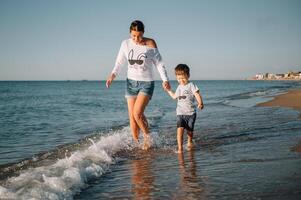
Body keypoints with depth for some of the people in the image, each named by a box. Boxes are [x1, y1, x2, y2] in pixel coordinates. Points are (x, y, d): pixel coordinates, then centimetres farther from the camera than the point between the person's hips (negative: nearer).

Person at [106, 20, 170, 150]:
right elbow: (120, 62, 9)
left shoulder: (150, 44, -9)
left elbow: (159, 63, -3)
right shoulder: (125, 44, 0)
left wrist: (165, 80, -12)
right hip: (131, 82, 4)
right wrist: (113, 74, -7)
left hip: (147, 83, -4)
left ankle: (147, 137, 5)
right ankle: (136, 143, 15)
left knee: (137, 113, -18)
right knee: (132, 116, 2)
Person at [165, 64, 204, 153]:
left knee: (189, 130, 9)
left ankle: (189, 142, 38)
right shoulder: (179, 87, 15)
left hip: (190, 113, -3)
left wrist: (200, 103, -31)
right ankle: (180, 148, -15)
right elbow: (175, 96, 31)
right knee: (180, 129, -15)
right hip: (180, 113, 3)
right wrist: (168, 90, 28)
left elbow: (197, 94, -15)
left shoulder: (191, 85, -5)